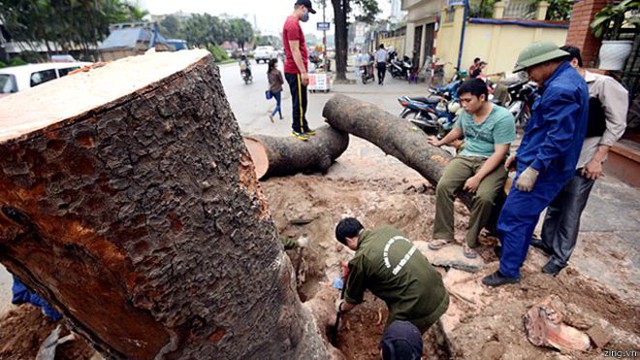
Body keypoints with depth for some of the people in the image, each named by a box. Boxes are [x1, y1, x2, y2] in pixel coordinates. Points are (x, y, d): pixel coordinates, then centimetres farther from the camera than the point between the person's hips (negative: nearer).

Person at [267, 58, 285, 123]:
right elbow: (282, 81, -8)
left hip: (271, 90, 7)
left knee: (278, 103, 20)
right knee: (278, 104, 0)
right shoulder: (278, 72, -15)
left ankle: (280, 116, 26)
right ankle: (272, 115, -20)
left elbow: (269, 81, 9)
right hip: (277, 89, -7)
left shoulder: (268, 72, 3)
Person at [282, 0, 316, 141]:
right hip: (295, 71, -10)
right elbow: (295, 51, -21)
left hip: (296, 70, 10)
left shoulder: (292, 22, 19)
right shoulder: (293, 24, -14)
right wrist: (303, 72, -23)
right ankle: (297, 129, 3)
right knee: (299, 102, -5)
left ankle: (303, 127, 21)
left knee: (301, 102, 13)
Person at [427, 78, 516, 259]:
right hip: (466, 156, 5)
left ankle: (471, 240, -10)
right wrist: (440, 142, 40)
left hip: (492, 162, -5)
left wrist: (478, 177, -27)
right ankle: (443, 234, -10)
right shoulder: (467, 112, 4)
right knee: (443, 186, -22)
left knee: (484, 196, -32)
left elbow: (500, 153, -19)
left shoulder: (503, 117, -15)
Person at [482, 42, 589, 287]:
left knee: (513, 218, -3)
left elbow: (559, 136, -27)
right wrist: (522, 155, 19)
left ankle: (508, 271, 10)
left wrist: (534, 168, -26)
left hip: (542, 169, -11)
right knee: (526, 214, 21)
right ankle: (515, 256, 37)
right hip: (539, 162, 11)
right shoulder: (568, 79, 15)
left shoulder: (560, 89, -20)